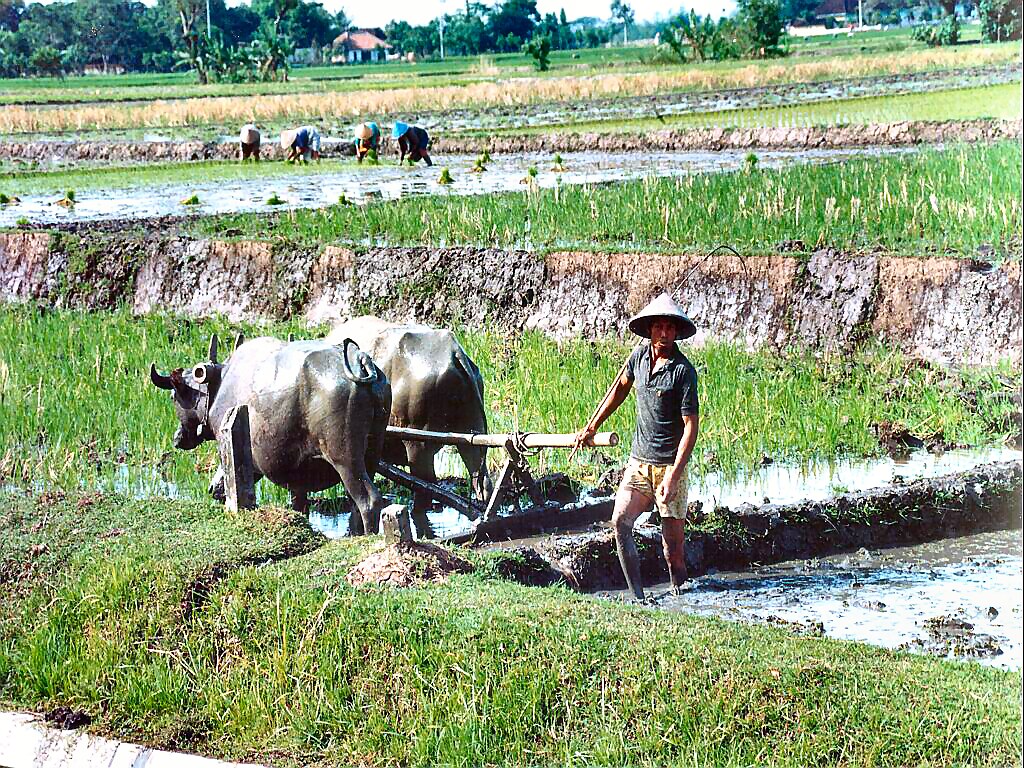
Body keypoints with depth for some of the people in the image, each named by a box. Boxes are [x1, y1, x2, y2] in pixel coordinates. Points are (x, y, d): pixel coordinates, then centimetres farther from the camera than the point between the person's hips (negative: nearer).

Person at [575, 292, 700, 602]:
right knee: (620, 522, -13)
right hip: (638, 460, 5)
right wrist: (591, 427, 29)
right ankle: (638, 596, -12)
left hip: (669, 464, -5)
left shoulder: (683, 370, -13)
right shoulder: (640, 356, 3)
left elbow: (691, 425, -14)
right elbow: (620, 388, 23)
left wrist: (674, 475, -20)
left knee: (673, 542, -1)